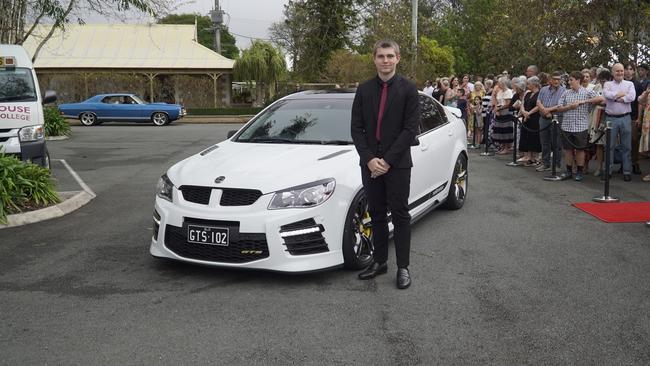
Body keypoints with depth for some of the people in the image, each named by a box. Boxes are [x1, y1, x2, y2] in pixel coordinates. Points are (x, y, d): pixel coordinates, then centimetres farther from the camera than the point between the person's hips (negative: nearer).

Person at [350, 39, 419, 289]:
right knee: (376, 215, 11)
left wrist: (387, 160, -14)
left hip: (397, 164, -3)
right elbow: (356, 128, 4)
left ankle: (403, 267, 9)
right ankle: (380, 262, 22)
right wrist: (369, 158, -9)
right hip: (370, 163, 4)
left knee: (400, 215, 2)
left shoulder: (408, 90, -3)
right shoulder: (364, 90, 6)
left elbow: (411, 129, -9)